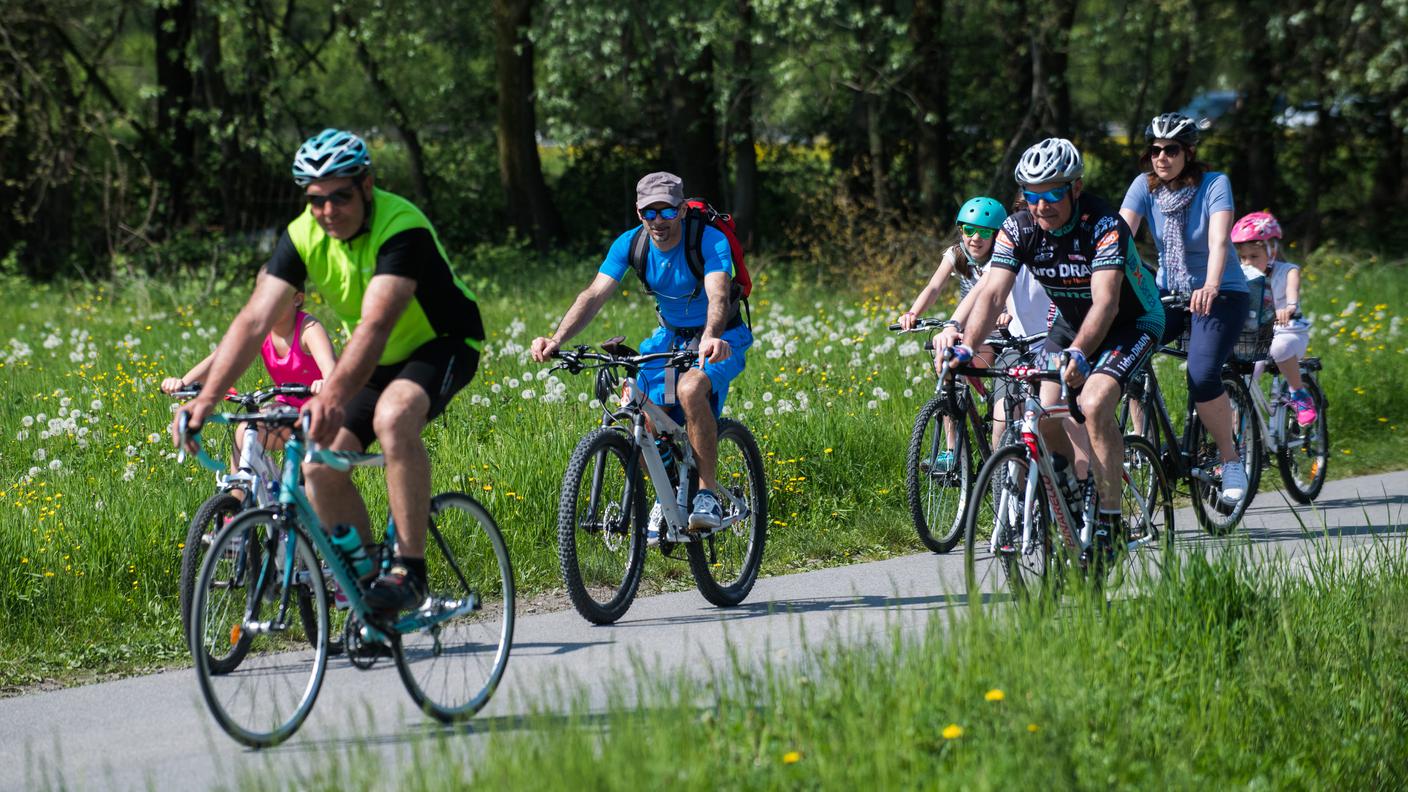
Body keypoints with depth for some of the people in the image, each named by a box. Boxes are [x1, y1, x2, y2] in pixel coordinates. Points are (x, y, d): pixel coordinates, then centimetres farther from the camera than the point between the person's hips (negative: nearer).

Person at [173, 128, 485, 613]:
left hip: (443, 343, -7)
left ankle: (410, 569, -30)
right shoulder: (303, 237, -13)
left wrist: (332, 398, -58)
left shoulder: (401, 227, -31)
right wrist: (207, 398, -34)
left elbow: (375, 325, -43)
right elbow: (254, 320, -21)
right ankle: (362, 574, 10)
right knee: (321, 466, -9)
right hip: (378, 359, 7)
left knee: (393, 416, -36)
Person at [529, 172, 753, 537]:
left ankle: (708, 494, -25)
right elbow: (594, 295, -21)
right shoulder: (630, 244, -13)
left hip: (719, 338, -5)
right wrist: (556, 339, -38)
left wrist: (711, 339, -64)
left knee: (691, 388, -36)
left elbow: (718, 295, -42)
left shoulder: (711, 242, -26)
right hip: (670, 338, 5)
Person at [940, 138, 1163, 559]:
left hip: (1131, 323, -6)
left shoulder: (1105, 226, -30)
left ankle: (1109, 521, -20)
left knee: (1094, 404, -28)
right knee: (1042, 412, -10)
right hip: (1071, 323, 6)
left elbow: (1105, 303, -40)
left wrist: (1077, 354, -57)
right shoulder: (1019, 228, -15)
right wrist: (966, 345, -41)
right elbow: (993, 292, -24)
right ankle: (1074, 492, 17)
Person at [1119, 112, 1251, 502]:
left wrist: (1211, 286, -48)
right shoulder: (1145, 185, -6)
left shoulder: (1214, 184, -16)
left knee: (1202, 376, -26)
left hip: (1220, 294, -4)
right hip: (1168, 291, 4)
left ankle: (1231, 460, -6)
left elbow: (1219, 240, -30)